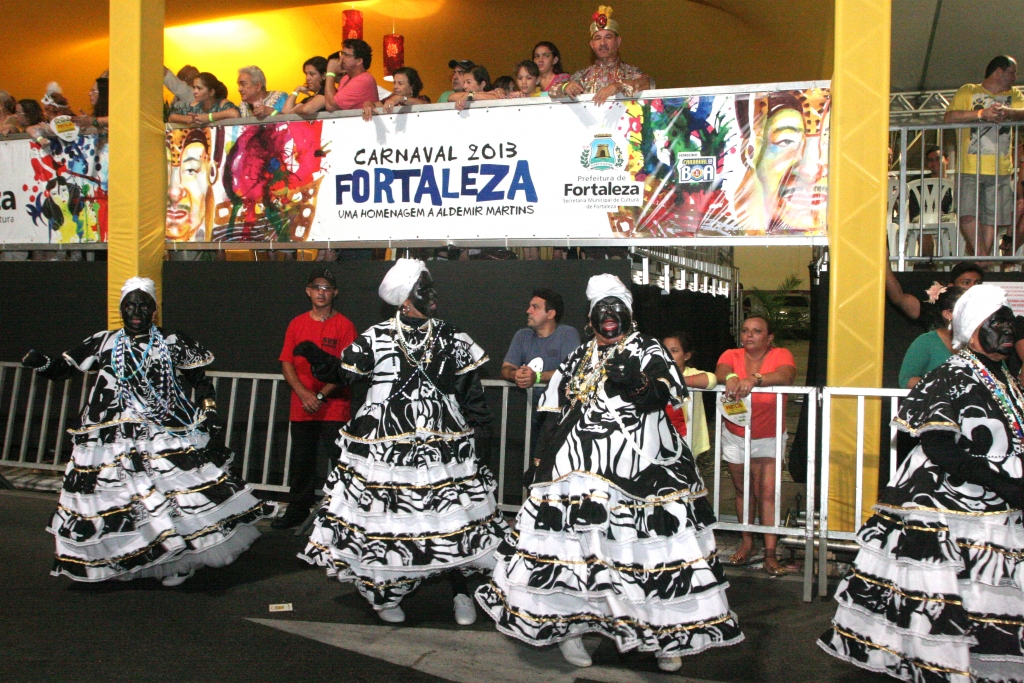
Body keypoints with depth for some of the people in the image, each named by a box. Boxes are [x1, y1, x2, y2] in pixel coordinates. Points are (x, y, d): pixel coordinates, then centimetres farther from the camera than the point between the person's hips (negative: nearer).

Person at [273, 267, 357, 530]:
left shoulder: (344, 325, -1)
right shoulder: (297, 324, 10)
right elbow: (286, 363, 6)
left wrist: (321, 395, -13)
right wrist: (304, 394, -8)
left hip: (335, 407, -3)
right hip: (301, 408, 4)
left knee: (340, 461, -5)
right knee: (301, 461, 11)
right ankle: (297, 511, 24)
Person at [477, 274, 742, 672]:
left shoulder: (649, 350, 11)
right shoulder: (578, 358, 21)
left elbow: (667, 392, -8)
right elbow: (554, 412, 19)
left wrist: (636, 381, -26)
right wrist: (543, 457, 11)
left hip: (641, 465, -2)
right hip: (582, 464, 3)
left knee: (649, 540, -8)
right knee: (574, 537, -4)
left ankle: (663, 631, 3)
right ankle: (565, 624, 8)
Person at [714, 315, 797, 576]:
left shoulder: (781, 355, -9)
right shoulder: (732, 355, -3)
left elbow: (785, 376, -30)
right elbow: (721, 371, -24)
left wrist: (755, 379, -47)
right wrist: (730, 377, -48)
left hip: (769, 439, -2)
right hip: (735, 437, 2)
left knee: (767, 493, -7)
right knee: (743, 491, 12)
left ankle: (770, 553, -1)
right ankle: (747, 543, 26)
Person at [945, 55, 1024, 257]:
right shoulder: (968, 91, 9)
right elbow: (949, 117, -8)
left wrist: (1007, 112, -21)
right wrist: (981, 113, -19)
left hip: (1001, 171, 3)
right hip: (970, 169, -3)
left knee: (992, 219, -2)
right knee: (968, 216, -17)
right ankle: (983, 259, -11)